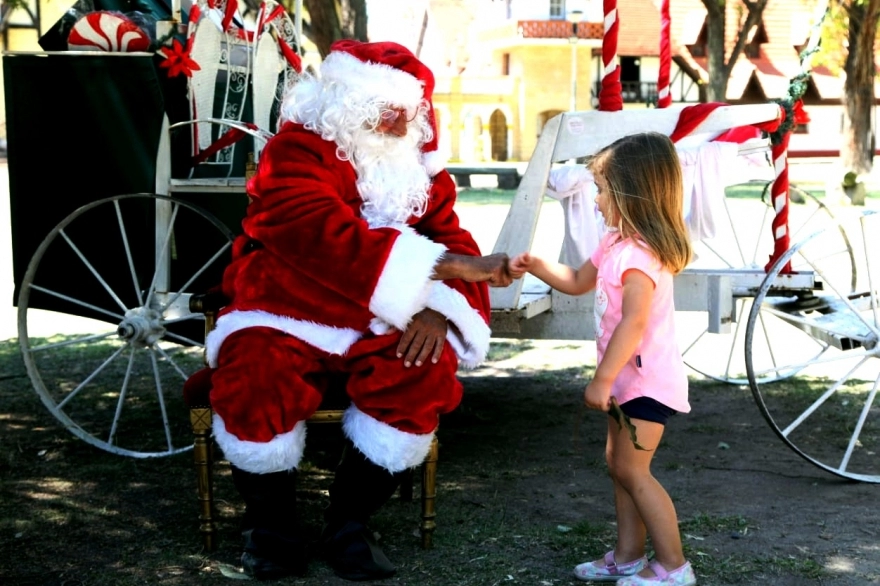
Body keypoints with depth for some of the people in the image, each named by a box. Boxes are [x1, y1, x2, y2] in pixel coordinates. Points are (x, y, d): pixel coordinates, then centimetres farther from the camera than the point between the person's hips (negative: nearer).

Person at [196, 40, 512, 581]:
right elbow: (328, 238, -28)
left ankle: (350, 521, -6)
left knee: (424, 374, -26)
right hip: (287, 318, -3)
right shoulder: (296, 152, -12)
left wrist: (438, 306, -20)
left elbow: (450, 237, 4)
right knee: (254, 379, -32)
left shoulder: (419, 166, 8)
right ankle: (271, 522, -3)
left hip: (379, 327, 4)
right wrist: (448, 265, -33)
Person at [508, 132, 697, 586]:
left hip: (647, 380, -10)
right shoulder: (615, 243, 10)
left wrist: (602, 379, -28)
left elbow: (633, 323, -30)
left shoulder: (639, 255, -23)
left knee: (631, 469, -6)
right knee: (619, 465, 14)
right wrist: (535, 266, 13)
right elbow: (578, 281, 25)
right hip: (628, 378, 10)